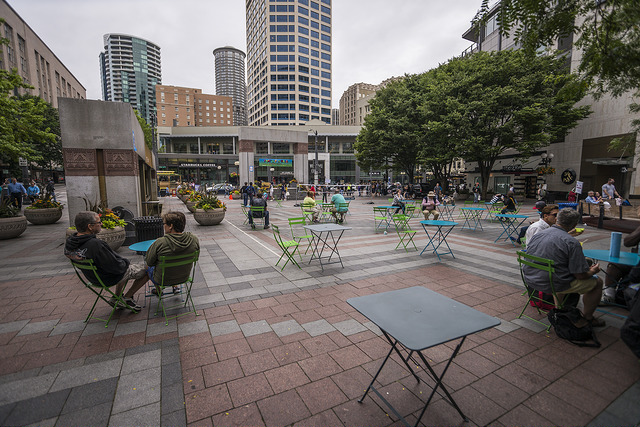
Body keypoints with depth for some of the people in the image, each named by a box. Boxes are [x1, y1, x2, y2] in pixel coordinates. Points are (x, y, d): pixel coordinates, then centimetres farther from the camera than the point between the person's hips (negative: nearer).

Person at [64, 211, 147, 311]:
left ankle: (116, 298, 32)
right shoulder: (96, 245, -36)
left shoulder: (69, 243, -7)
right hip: (111, 278, -9)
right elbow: (116, 267, -29)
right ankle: (127, 298, 14)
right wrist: (125, 262, -8)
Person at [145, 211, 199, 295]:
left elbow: (149, 262, -13)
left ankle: (158, 290, 44)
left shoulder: (160, 243, -29)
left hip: (162, 280, -3)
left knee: (147, 266, 28)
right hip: (184, 277, 3)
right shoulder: (194, 240, -19)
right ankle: (175, 287, 36)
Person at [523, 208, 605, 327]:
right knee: (597, 282, 14)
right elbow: (581, 275, -12)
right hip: (553, 285, -6)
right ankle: (587, 318, 29)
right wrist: (593, 271, 11)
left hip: (531, 280, 7)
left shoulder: (536, 235, 2)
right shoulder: (572, 243, -16)